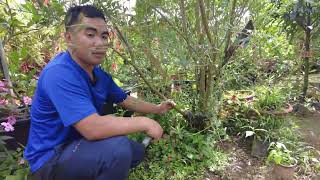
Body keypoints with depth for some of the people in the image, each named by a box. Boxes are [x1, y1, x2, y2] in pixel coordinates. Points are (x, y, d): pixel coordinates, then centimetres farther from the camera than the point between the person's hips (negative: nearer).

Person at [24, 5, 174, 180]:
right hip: (50, 159, -8)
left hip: (77, 145, 8)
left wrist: (157, 109, 17)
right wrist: (144, 123, -26)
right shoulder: (59, 74, -28)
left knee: (137, 151, 12)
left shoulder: (100, 75, -1)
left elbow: (126, 101, 14)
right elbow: (92, 127, -37)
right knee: (118, 147, -31)